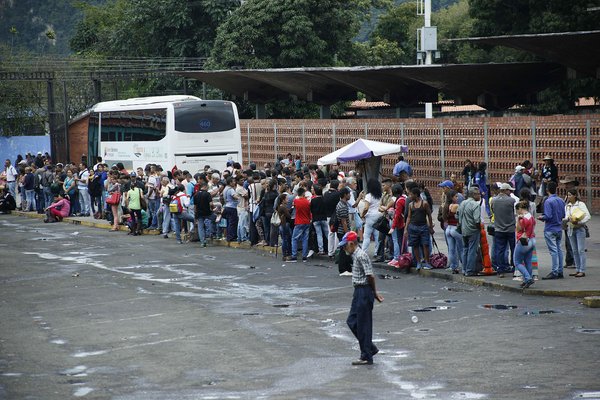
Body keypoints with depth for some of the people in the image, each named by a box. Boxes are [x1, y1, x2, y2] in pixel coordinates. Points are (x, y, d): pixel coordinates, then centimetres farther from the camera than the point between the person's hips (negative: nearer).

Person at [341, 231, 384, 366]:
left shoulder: (361, 256, -18)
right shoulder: (356, 255, 13)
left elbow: (370, 276, -21)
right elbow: (369, 277, 16)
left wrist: (374, 292, -8)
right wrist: (374, 293, 13)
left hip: (364, 292, -10)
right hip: (359, 292, 10)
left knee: (363, 324, -2)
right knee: (352, 321, 14)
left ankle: (367, 357, 6)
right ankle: (371, 348, 23)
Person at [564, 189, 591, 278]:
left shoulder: (581, 204, -5)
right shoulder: (567, 206, 11)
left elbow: (588, 216, -9)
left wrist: (579, 222, -17)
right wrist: (567, 219, -8)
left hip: (579, 228, -6)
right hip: (570, 229, 6)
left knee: (581, 250, -7)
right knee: (574, 251, 8)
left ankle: (582, 271, -6)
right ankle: (577, 269, 13)